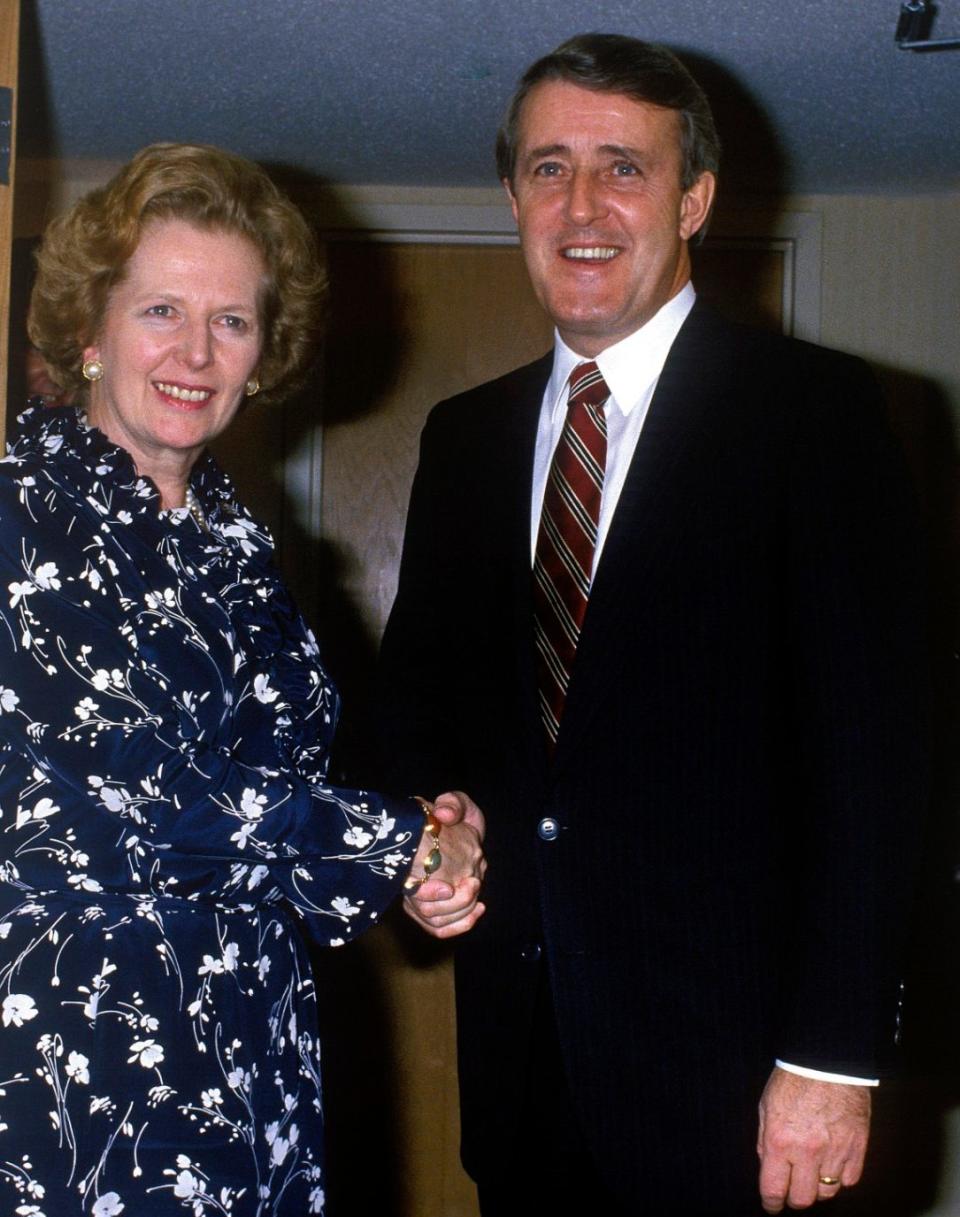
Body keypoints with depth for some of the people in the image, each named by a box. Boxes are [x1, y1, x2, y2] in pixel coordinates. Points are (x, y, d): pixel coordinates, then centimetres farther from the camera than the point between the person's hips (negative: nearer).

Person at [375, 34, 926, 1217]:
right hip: (514, 1033, 5)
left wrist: (833, 1057, -16)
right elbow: (414, 685, 18)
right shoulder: (465, 437, 11)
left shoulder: (812, 411, -6)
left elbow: (868, 741, -11)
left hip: (714, 1043, -4)